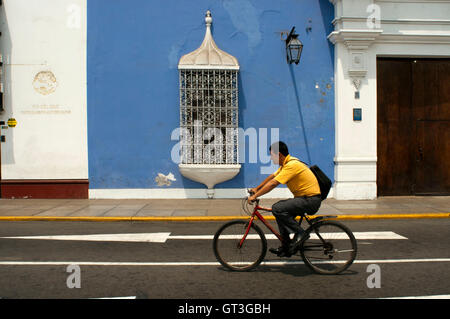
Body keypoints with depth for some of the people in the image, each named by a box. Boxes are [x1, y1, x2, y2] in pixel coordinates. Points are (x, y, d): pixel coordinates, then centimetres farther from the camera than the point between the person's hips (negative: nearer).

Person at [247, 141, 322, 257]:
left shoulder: (292, 165, -20)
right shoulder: (286, 163, 11)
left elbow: (273, 184, -23)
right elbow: (271, 177, 22)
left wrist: (255, 196, -18)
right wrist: (256, 189, 22)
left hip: (311, 200, -10)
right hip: (304, 197, 10)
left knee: (277, 209, -22)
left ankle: (300, 233, -8)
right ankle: (286, 248, 16)